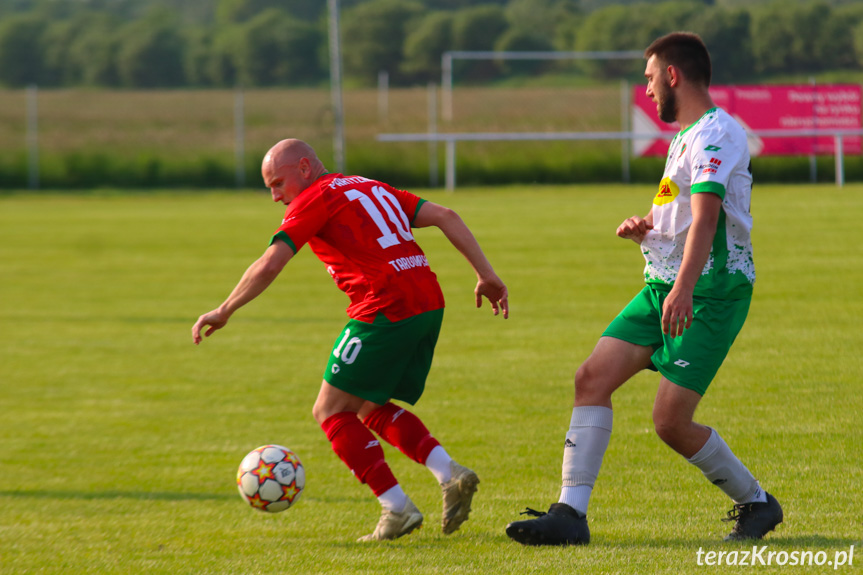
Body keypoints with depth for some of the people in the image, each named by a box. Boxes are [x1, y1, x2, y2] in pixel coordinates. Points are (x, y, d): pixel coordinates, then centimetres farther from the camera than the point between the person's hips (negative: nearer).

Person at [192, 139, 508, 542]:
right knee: (372, 410, 21)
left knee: (331, 411, 3)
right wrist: (486, 274, 14)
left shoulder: (314, 199, 1)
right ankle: (450, 474, 4)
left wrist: (223, 312, 3)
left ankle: (397, 508, -3)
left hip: (385, 309, -8)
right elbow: (444, 216, 16)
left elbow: (268, 267, -8)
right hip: (428, 304, 8)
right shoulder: (373, 188, 24)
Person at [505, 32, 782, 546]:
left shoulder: (717, 132, -12)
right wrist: (642, 231, 7)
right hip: (663, 288, 9)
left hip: (712, 292, -9)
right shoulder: (685, 138, 21)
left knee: (671, 421, -12)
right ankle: (571, 514, -9)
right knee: (594, 376, -6)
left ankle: (757, 504, 9)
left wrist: (683, 289, -40)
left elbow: (705, 218, -27)